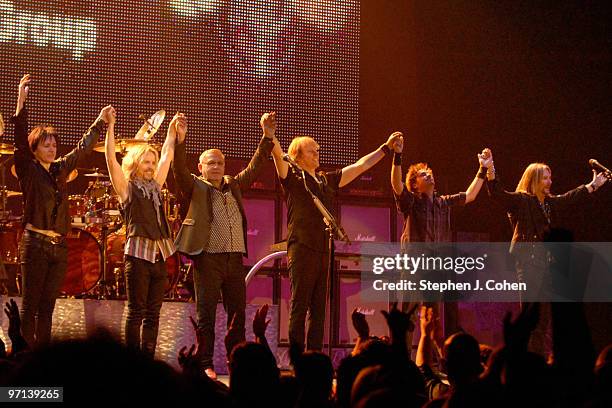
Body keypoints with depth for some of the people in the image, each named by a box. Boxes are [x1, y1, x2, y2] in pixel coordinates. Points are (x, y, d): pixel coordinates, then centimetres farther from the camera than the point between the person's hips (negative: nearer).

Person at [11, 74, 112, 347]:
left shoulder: (60, 169, 13)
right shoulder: (28, 170, -2)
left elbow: (82, 148, 25)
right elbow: (20, 140, -14)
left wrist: (100, 123, 25)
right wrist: (21, 101, -23)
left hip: (59, 245, 6)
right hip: (35, 243, -6)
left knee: (47, 306, 7)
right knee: (30, 305, -5)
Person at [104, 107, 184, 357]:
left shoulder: (155, 186, 18)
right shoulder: (126, 188, 2)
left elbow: (167, 156, 25)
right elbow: (111, 160, -9)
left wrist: (174, 131, 21)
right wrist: (110, 127, -14)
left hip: (159, 256, 6)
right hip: (138, 254, -6)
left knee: (152, 314, 4)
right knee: (136, 311, -6)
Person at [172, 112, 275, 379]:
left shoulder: (234, 186, 19)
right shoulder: (195, 187, 4)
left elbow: (254, 168, 19)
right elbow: (179, 170, -11)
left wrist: (267, 137, 11)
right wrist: (179, 142, -26)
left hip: (235, 257, 5)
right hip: (208, 257, -5)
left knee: (238, 313, 5)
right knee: (206, 314, -4)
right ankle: (205, 365, -1)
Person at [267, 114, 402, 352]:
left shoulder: (327, 181, 21)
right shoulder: (293, 178, 4)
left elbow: (360, 166, 27)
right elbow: (279, 155, -14)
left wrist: (386, 148, 29)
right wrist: (270, 136, -32)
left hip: (324, 250, 6)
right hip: (302, 249, -6)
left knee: (318, 310, 6)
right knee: (299, 307, -7)